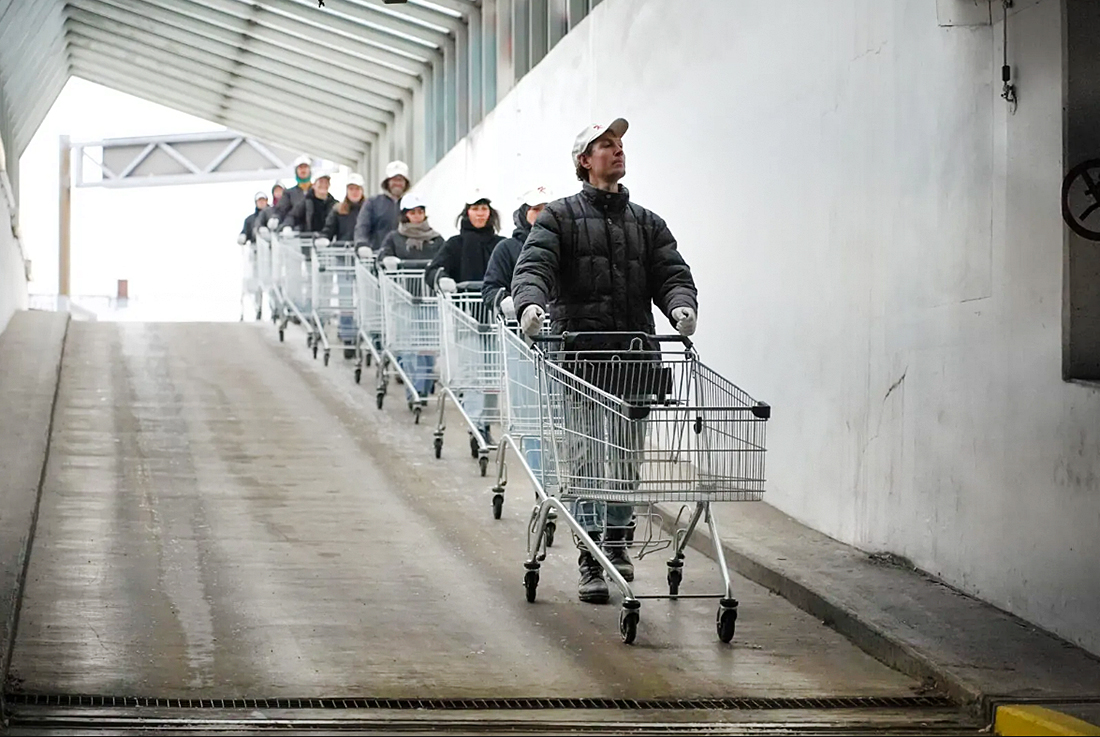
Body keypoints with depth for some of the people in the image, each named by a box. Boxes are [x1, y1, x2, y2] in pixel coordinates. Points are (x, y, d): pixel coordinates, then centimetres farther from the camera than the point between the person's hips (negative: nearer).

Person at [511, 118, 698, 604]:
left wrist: (681, 305, -17)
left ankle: (616, 538, 28)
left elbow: (671, 272, 7)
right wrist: (530, 303, -30)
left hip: (633, 356, 4)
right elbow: (533, 266, -8)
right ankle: (590, 560, -1)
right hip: (579, 354, -3)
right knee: (587, 457, -4)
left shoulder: (647, 223, 19)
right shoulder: (560, 217, 7)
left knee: (629, 455, 8)